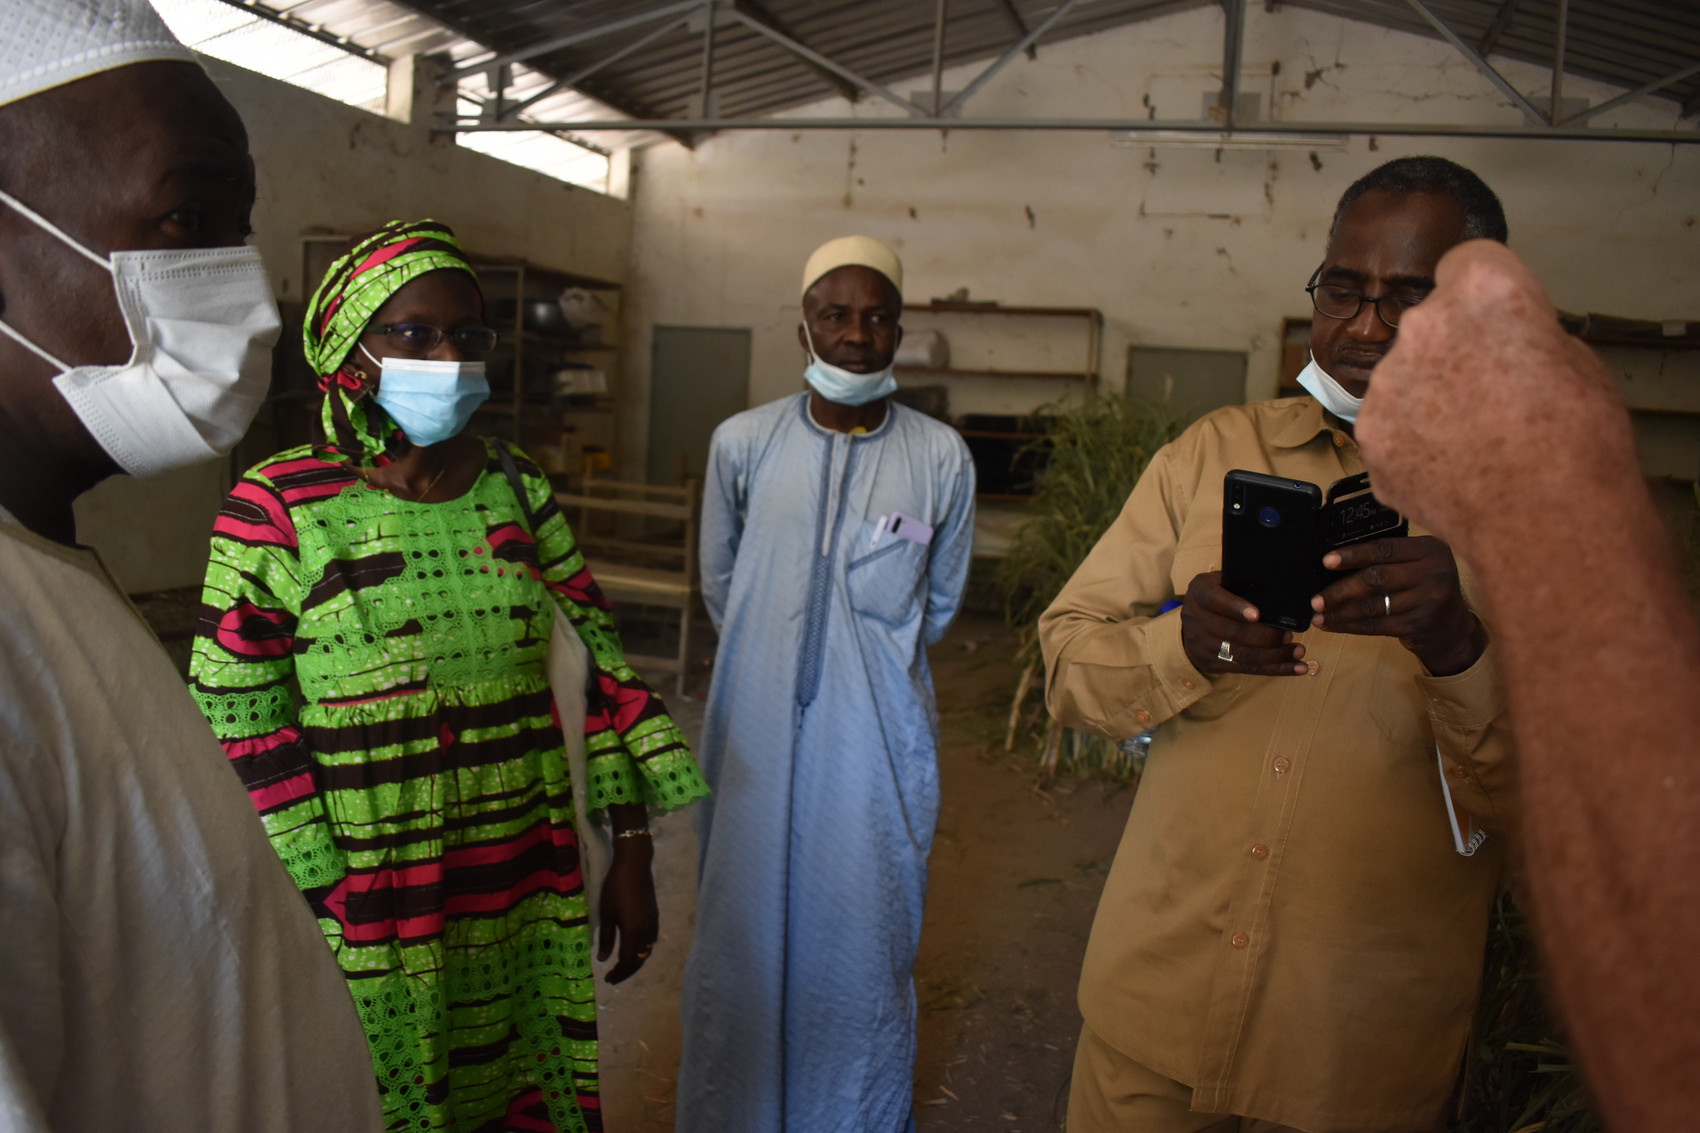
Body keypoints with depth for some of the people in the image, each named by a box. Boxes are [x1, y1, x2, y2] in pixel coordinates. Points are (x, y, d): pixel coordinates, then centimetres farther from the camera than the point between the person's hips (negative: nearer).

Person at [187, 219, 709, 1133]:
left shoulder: (517, 491, 0)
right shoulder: (276, 510, -10)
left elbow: (598, 660, 3)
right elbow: (238, 731, -8)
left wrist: (632, 852, 3)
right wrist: (318, 905, -9)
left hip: (534, 892, 4)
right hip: (368, 913, -3)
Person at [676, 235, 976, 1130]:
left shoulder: (941, 458, -4)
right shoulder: (742, 442, -1)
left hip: (876, 749, 0)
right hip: (755, 740, 1)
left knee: (865, 948, 10)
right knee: (740, 941, 12)